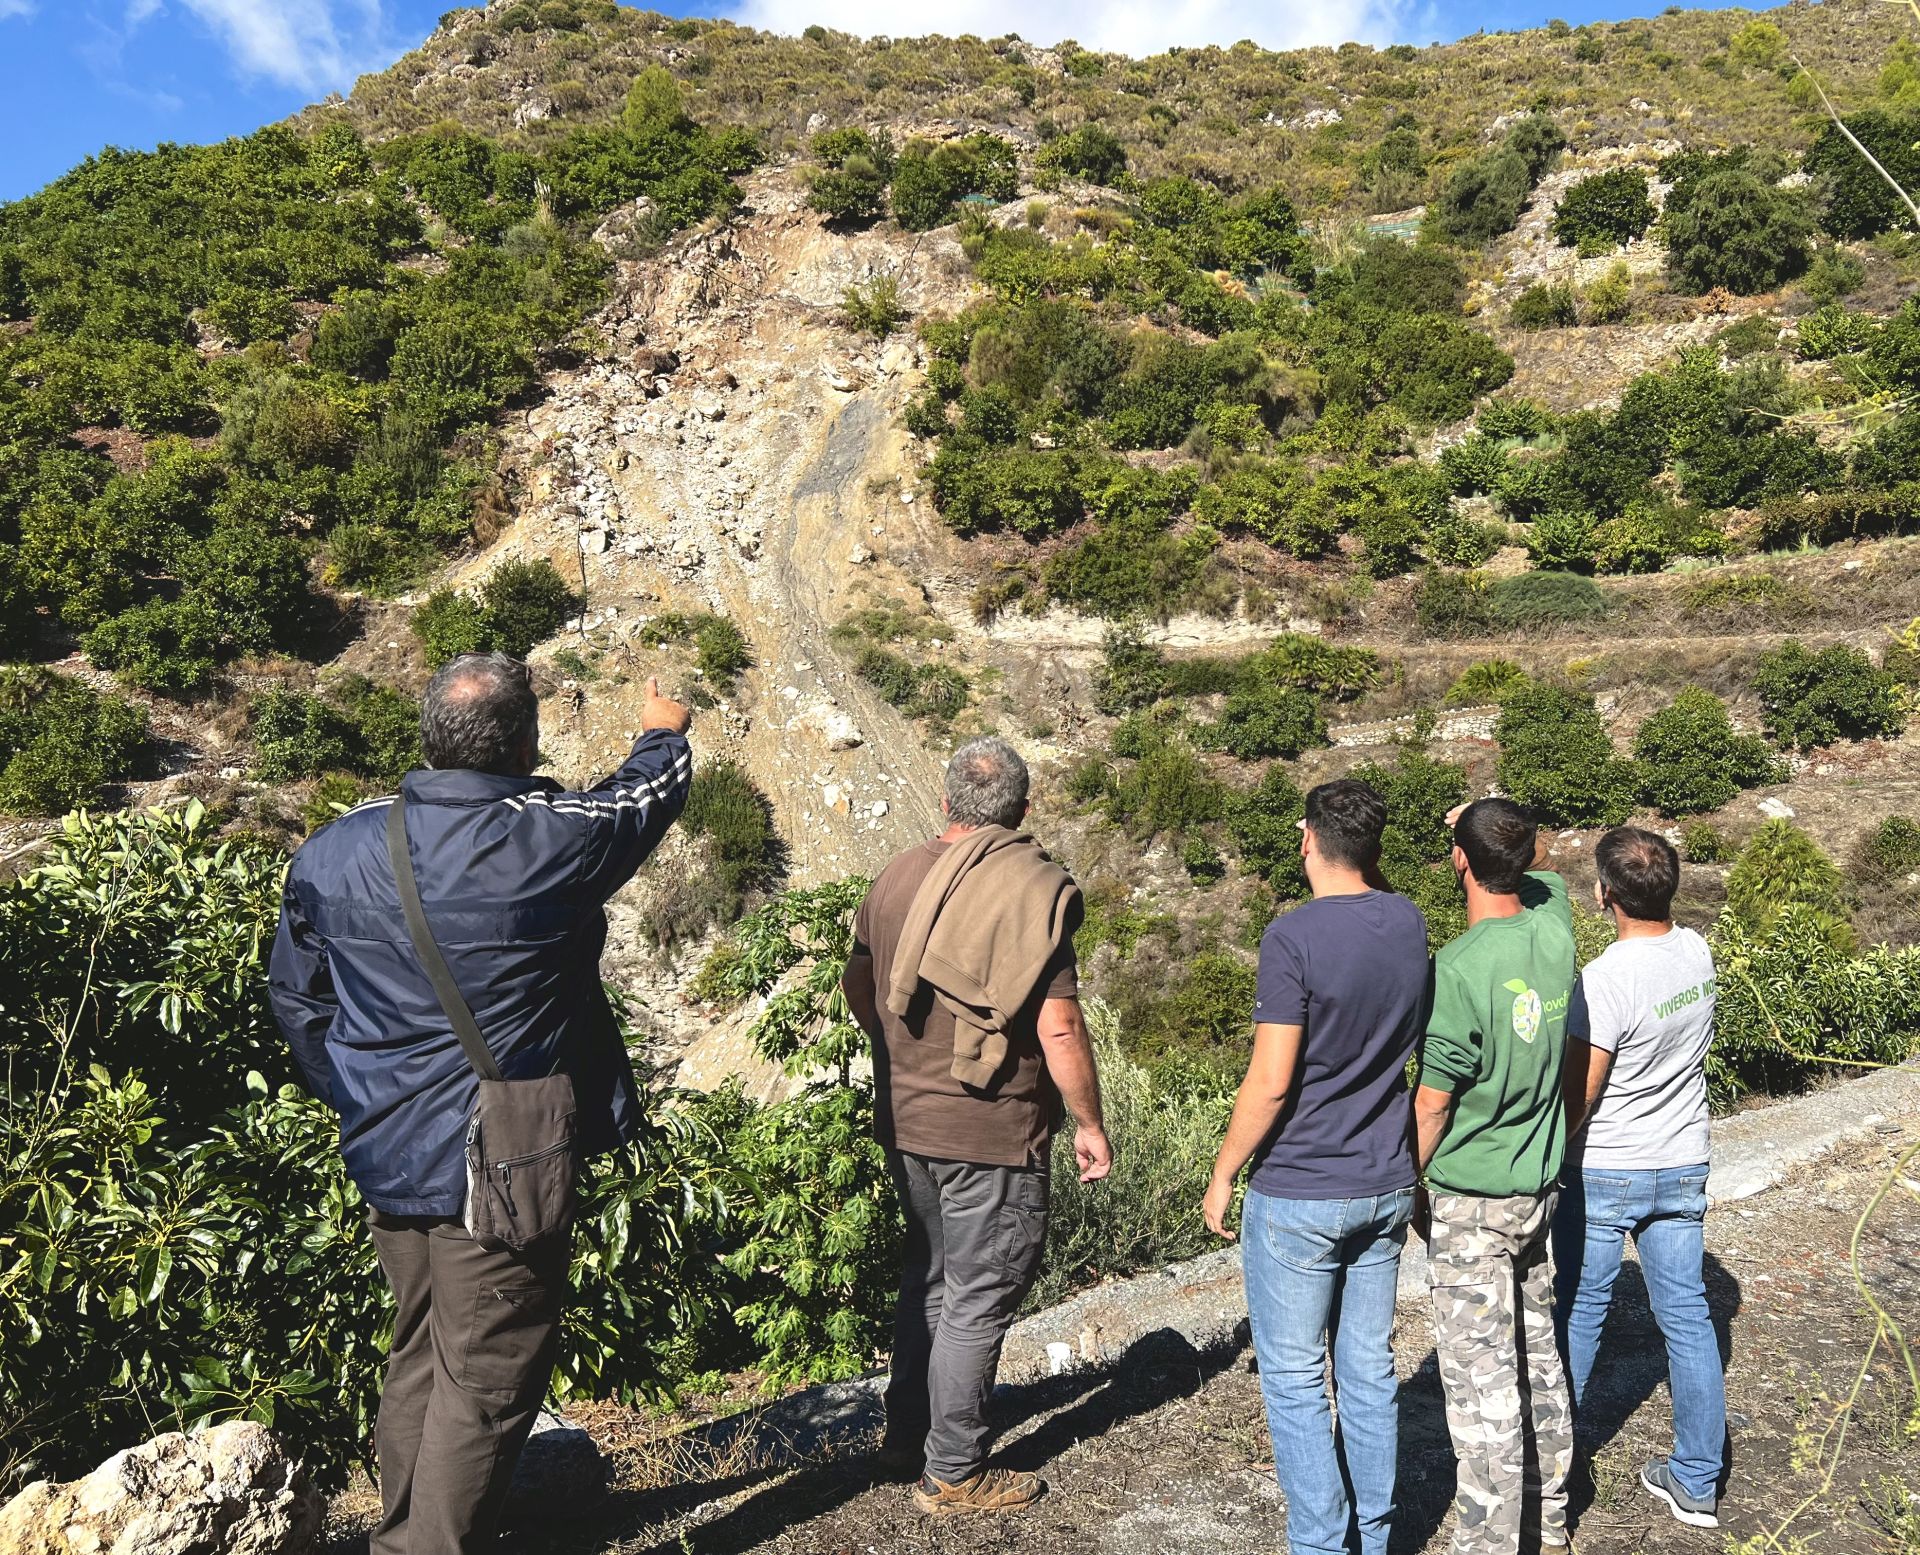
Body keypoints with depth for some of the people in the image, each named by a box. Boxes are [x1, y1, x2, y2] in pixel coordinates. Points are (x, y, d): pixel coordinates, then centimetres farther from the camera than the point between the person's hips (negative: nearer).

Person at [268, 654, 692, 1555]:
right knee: (485, 1382, 6)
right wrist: (664, 734, 27)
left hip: (384, 1159, 7)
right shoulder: (554, 839, -17)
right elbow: (649, 794, 4)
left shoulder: (333, 853, -1)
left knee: (418, 1361, 23)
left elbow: (296, 999, 9)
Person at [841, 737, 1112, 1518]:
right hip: (991, 1132, -6)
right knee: (978, 1298, 8)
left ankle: (905, 1435, 35)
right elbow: (1058, 1030, -19)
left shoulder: (899, 874, 2)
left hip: (904, 1121, 6)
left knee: (928, 1276, 23)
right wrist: (1091, 1124, -6)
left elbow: (857, 985, 12)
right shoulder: (1034, 888, -17)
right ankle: (953, 1473, 21)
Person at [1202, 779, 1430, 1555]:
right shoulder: (1409, 924, -1)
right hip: (1385, 1186, 7)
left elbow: (1270, 1082, -21)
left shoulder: (1293, 937, -19)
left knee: (1293, 1378, 8)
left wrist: (1223, 1174, -5)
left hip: (1299, 1194, -6)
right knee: (1370, 1371, 18)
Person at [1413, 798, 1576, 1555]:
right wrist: (1504, 826, 7)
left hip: (1471, 1204, -8)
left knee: (1481, 1380, 3)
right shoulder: (1553, 928, -5)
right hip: (1540, 1185, 8)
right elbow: (1543, 864, 20)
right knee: (1537, 1351, 21)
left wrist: (1406, 1187, -5)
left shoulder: (1458, 969, -24)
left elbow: (1432, 1101, -17)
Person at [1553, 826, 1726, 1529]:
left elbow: (1577, 1096, -19)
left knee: (1578, 1312, 11)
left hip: (1604, 1174, -6)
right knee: (1687, 1316, 13)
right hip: (1684, 1167, 6)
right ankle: (1698, 1482, 24)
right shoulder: (1698, 953, -5)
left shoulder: (1604, 981, -26)